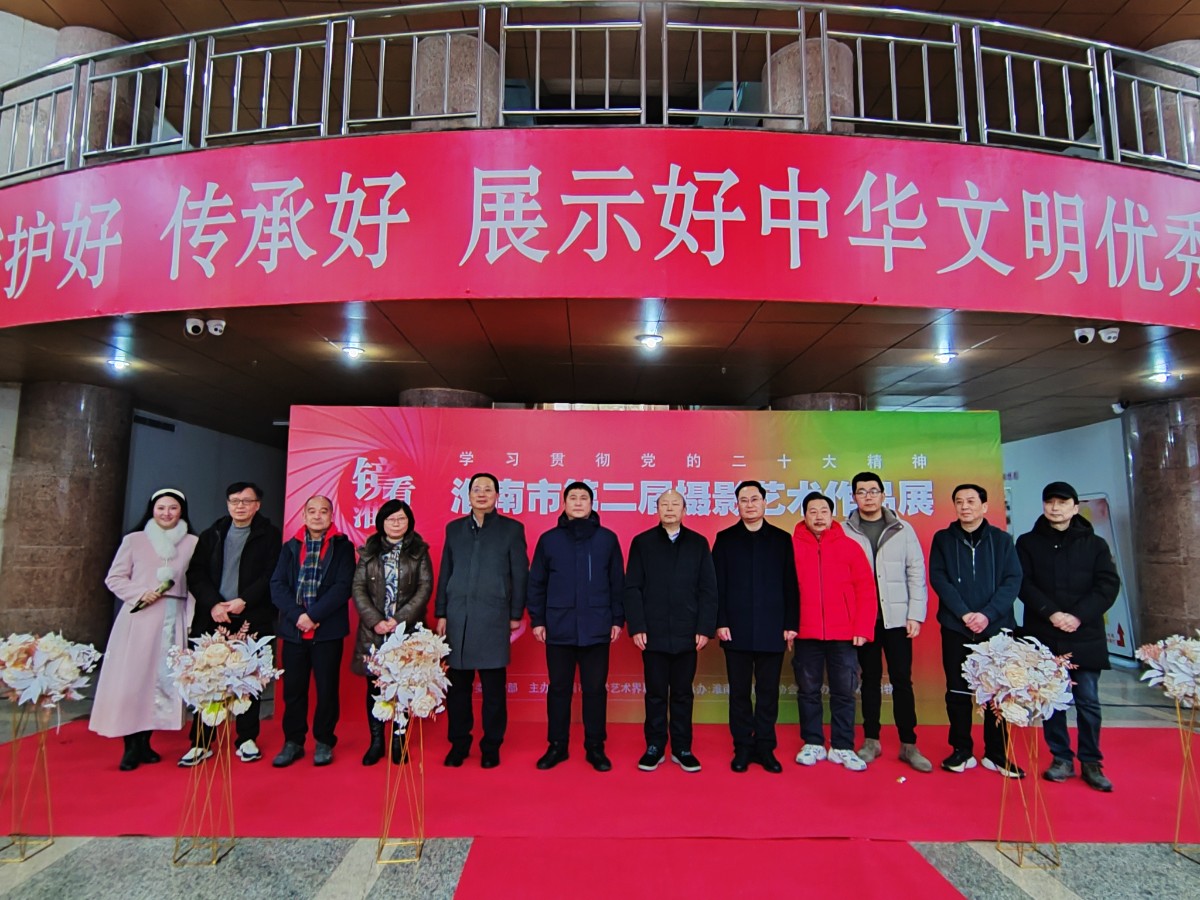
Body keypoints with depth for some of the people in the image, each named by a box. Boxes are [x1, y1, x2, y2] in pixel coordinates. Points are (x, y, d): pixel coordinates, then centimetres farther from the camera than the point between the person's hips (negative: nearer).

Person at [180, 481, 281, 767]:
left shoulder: (270, 535, 3)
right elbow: (196, 573, 5)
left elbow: (272, 576, -6)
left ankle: (247, 739, 16)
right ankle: (201, 743, 15)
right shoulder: (211, 535, 13)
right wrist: (213, 604, -9)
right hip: (212, 618, 3)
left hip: (252, 620, -2)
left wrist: (243, 601, -14)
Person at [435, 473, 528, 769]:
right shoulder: (454, 528, 11)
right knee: (457, 686, 9)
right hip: (457, 619, 3)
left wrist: (516, 614, -1)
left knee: (494, 688, 4)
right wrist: (441, 614, 8)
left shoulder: (512, 529, 3)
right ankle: (458, 744, 23)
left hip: (493, 619, -2)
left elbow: (520, 575, 2)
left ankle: (491, 747, 17)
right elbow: (444, 574, 12)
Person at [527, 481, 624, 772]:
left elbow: (617, 583, 5)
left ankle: (595, 747, 21)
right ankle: (557, 746, 24)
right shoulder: (549, 539, 4)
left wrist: (617, 619, 2)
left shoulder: (607, 539, 3)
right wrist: (537, 620, 2)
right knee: (559, 688, 10)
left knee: (595, 689, 7)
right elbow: (536, 583, 6)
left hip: (596, 629, 0)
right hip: (559, 628, 1)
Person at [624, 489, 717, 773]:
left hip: (687, 633, 1)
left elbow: (708, 589, 2)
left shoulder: (699, 543, 5)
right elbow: (632, 588, 0)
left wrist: (705, 628, -5)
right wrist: (637, 627, -8)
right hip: (653, 633, -1)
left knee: (682, 693, 10)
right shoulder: (642, 542, 3)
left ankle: (682, 749, 22)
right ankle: (654, 747, 20)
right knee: (656, 693, 8)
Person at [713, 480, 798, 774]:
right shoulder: (725, 539, 4)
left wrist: (791, 624, -2)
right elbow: (718, 585, 0)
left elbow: (790, 586, 4)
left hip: (772, 630, 1)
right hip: (736, 629, 0)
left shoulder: (782, 539, 6)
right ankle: (743, 747, 18)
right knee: (739, 691, 7)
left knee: (768, 692, 8)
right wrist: (720, 622, -7)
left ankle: (765, 748, 19)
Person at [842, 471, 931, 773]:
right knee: (870, 679, 10)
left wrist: (916, 615, -4)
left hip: (896, 617, 0)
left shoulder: (902, 529, 3)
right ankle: (871, 741, 21)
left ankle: (909, 745, 16)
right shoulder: (844, 531, 0)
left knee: (902, 680, 4)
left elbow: (916, 573, 2)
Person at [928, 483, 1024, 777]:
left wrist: (988, 614, -15)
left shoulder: (1001, 539, 5)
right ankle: (961, 751, 17)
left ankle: (997, 754, 19)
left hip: (996, 628, 0)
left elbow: (1013, 580, -3)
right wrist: (964, 613, -15)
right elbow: (938, 579, -4)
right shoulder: (942, 539, 4)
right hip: (955, 628, 0)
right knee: (958, 691, 6)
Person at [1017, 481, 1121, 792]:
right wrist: (1052, 613, -16)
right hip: (1043, 637, 0)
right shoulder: (1028, 543, 6)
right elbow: (1023, 584, -2)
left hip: (1085, 636, 0)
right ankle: (1062, 759, 17)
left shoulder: (1094, 544, 7)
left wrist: (1078, 616, -14)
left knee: (1088, 702, 5)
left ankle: (1091, 763, 18)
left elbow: (1109, 585, -1)